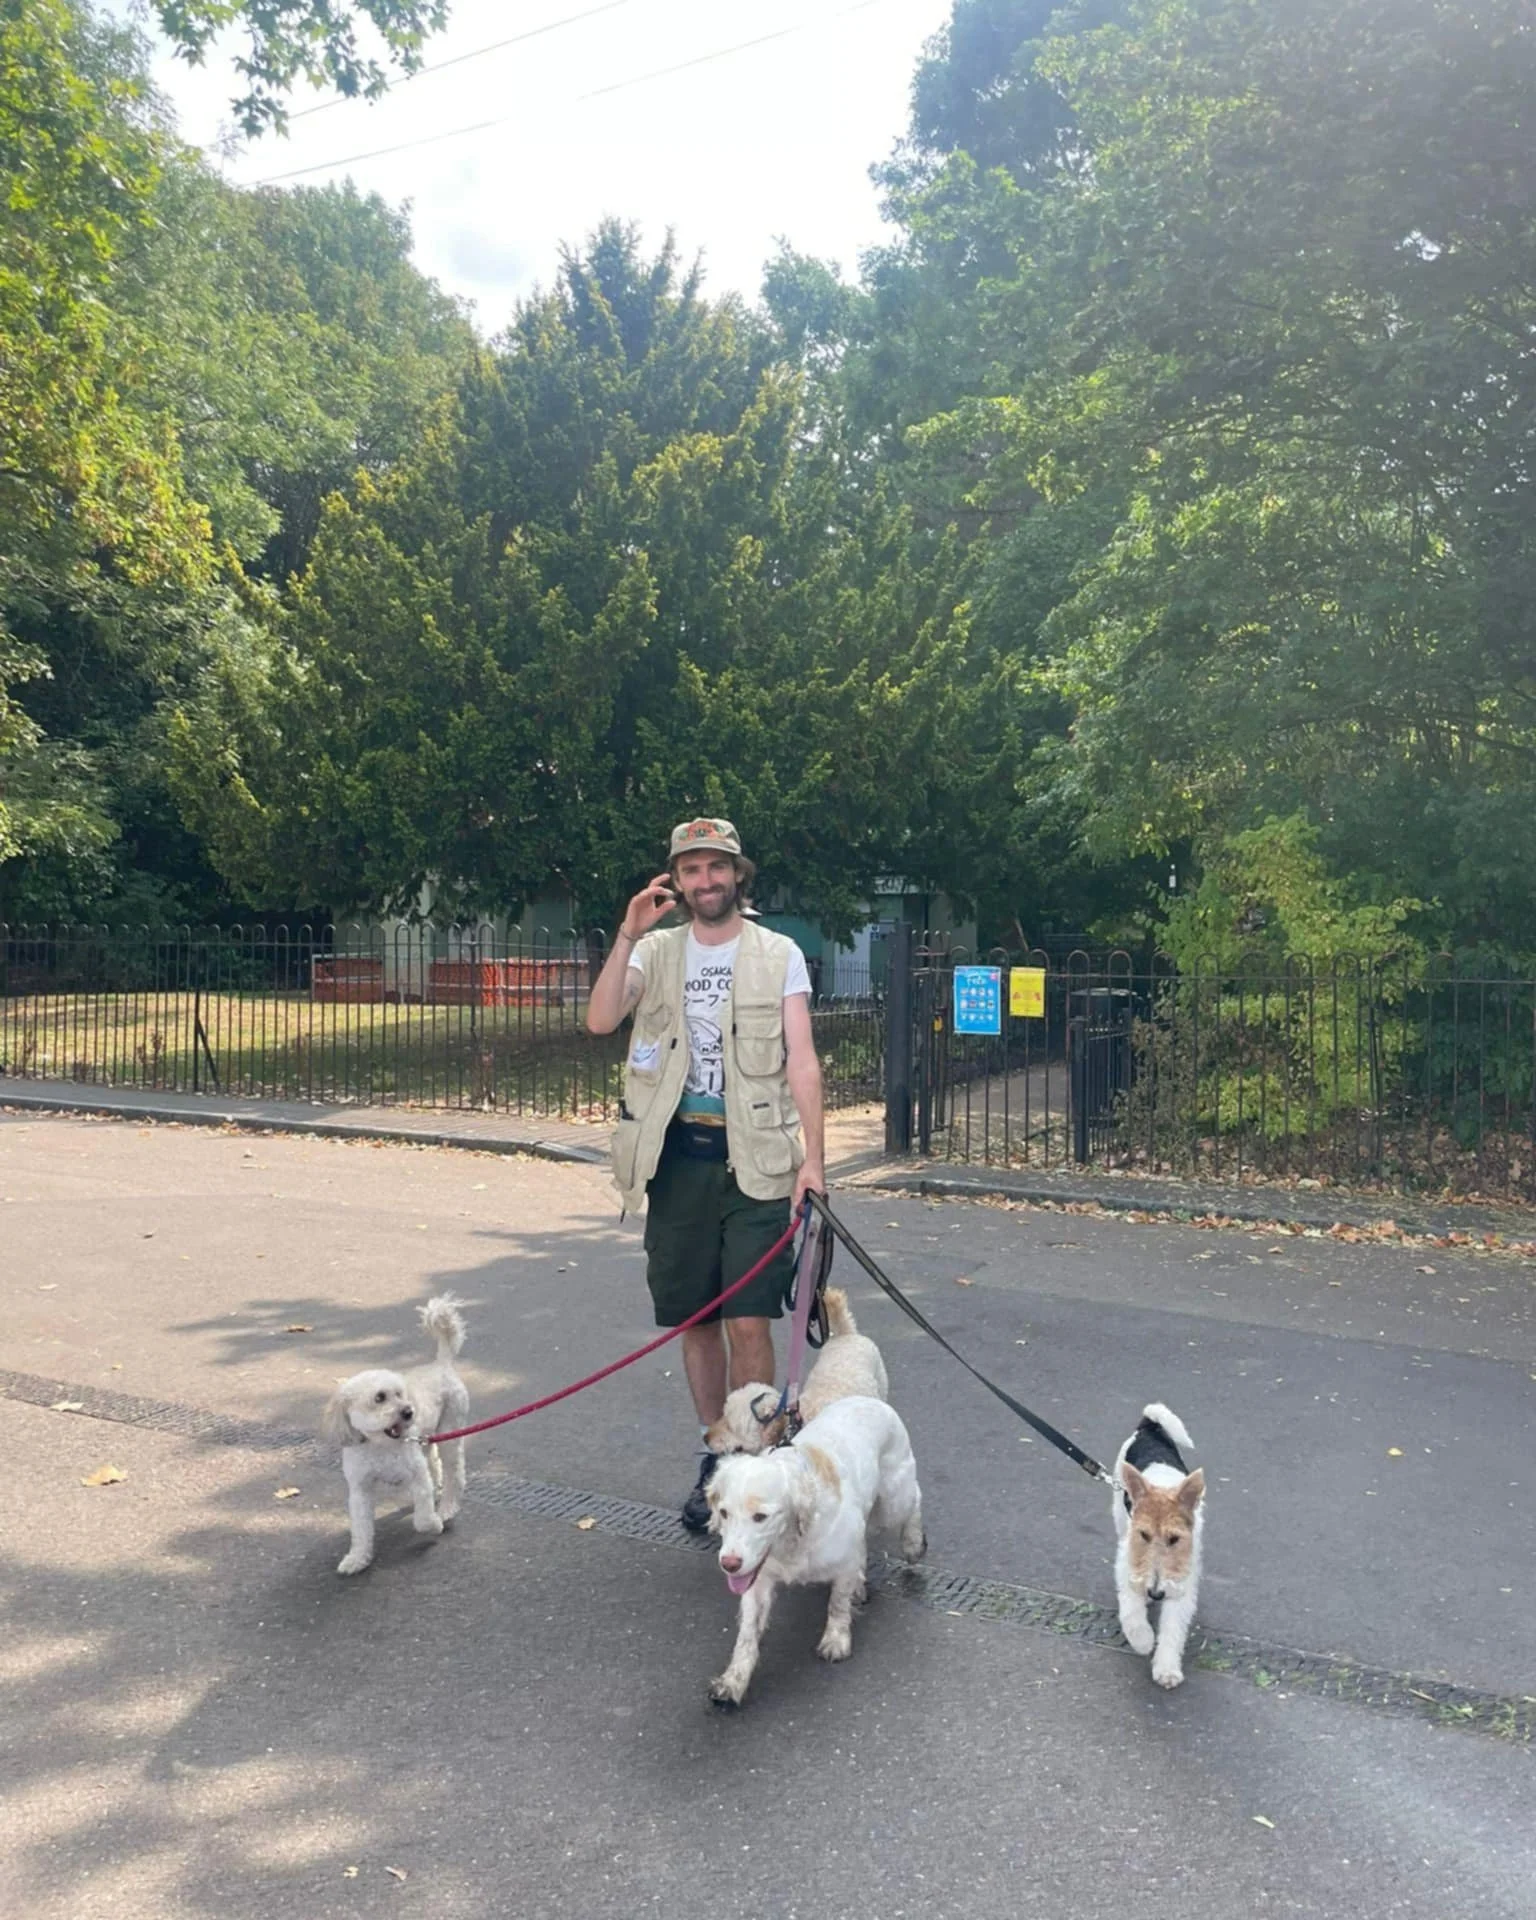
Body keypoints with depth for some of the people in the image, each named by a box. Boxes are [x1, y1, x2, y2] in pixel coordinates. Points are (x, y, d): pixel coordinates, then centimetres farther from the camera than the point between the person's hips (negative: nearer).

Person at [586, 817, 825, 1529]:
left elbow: (802, 1060, -5)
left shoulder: (779, 954, 1)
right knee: (694, 1320, 11)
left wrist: (813, 1157, -15)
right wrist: (627, 935, -17)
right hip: (676, 1157, 3)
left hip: (755, 1157, -3)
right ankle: (715, 1455, 28)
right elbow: (601, 1020, -8)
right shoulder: (655, 951, 7)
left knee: (748, 1322, -5)